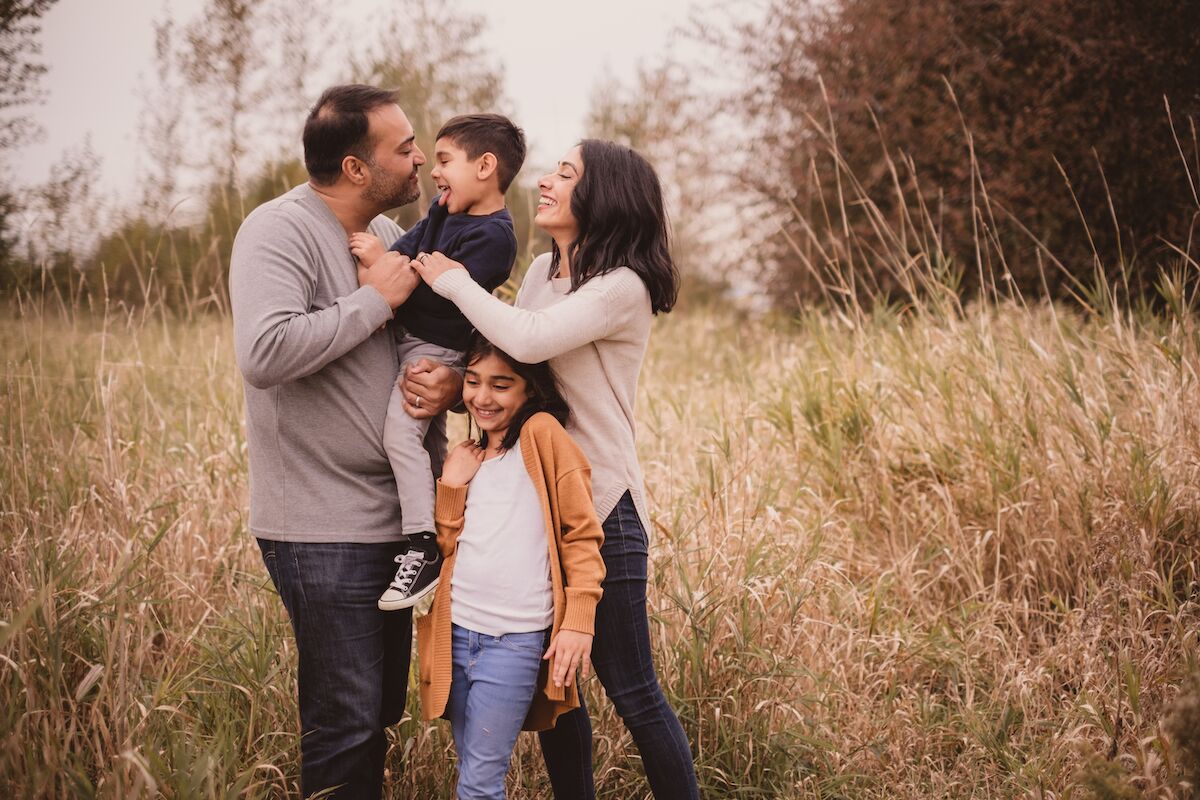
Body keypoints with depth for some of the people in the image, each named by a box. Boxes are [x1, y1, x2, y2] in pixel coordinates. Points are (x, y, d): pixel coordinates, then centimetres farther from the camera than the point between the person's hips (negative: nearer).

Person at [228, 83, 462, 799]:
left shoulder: (388, 235, 13)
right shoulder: (281, 230, -13)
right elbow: (264, 352, -29)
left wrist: (454, 382, -3)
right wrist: (375, 299, -20)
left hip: (395, 518, 8)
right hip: (323, 529, -8)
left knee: (382, 712, 16)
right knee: (346, 726, -4)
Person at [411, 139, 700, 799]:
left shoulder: (622, 287, -14)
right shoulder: (541, 270, 10)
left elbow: (529, 340, -28)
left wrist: (453, 280, -15)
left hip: (601, 504, -8)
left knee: (631, 693, -1)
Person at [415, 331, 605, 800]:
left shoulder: (542, 433, -4)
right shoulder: (469, 459, 16)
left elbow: (582, 535, -7)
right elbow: (447, 545, 14)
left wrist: (578, 622, -12)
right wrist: (450, 485, 1)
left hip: (514, 641, -6)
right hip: (457, 633, 6)